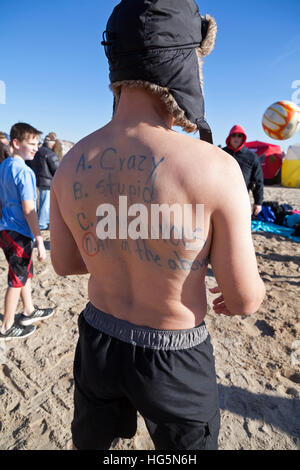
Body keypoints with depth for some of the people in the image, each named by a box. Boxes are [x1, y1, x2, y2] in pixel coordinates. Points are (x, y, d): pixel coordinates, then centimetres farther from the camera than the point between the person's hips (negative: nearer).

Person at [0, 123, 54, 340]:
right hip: (19, 233, -9)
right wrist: (40, 242, -20)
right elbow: (28, 210, -23)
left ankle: (29, 312, 38)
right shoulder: (24, 171, -19)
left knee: (26, 272, 22)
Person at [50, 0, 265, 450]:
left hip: (98, 342, 4)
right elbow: (244, 300, -16)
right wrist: (240, 292, 8)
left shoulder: (70, 165, -12)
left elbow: (64, 263, 1)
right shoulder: (215, 168, -26)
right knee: (188, 442, 29)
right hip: (174, 359, -3)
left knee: (90, 443, 33)